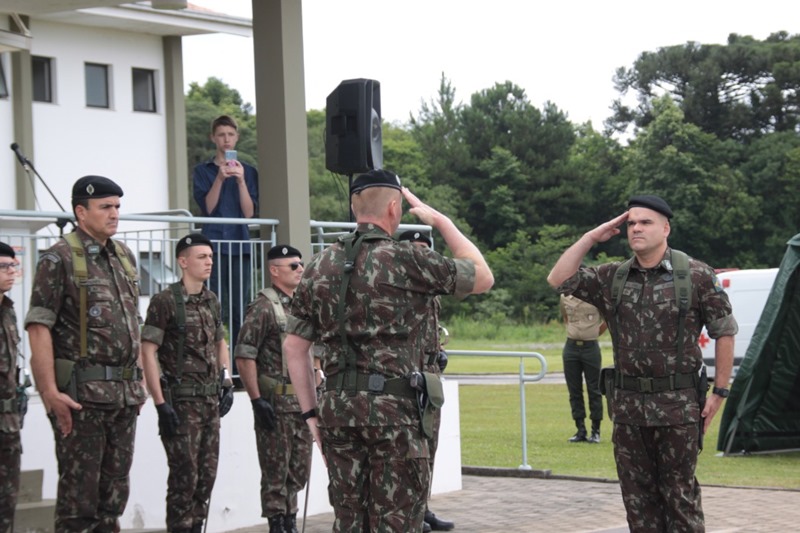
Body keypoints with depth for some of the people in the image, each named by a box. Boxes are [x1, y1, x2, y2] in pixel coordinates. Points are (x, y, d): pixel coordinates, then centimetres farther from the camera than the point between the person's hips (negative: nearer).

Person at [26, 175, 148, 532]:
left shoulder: (125, 258, 14)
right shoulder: (59, 259, -8)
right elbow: (38, 328, -13)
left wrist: (138, 381, 16)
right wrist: (50, 392, -19)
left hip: (125, 394, 7)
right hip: (81, 393, -7)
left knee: (115, 490, 11)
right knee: (79, 490, -2)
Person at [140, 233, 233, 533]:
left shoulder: (212, 302, 12)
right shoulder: (165, 302, -9)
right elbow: (148, 352, -13)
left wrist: (226, 384, 14)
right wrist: (160, 403, -17)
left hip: (211, 400, 7)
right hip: (181, 401, -7)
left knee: (207, 474, 9)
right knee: (185, 475, -6)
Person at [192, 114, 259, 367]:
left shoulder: (248, 171, 12)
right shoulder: (203, 171, 8)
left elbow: (250, 212, 1)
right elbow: (207, 207, -4)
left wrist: (241, 180, -11)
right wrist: (220, 179, -15)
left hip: (240, 245, 2)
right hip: (213, 244, -2)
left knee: (239, 311, 1)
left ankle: (239, 368, 3)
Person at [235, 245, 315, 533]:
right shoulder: (263, 307, -10)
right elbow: (244, 356, -14)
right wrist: (257, 400, -18)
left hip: (303, 401, 7)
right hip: (275, 402, -7)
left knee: (299, 470, 12)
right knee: (276, 471, -1)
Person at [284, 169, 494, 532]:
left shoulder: (319, 267, 9)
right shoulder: (406, 260, -7)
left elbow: (293, 346, 11)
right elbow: (483, 277, 3)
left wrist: (310, 413, 16)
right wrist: (442, 221, 12)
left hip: (337, 408, 5)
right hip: (393, 409, -5)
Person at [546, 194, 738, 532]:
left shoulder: (697, 276, -4)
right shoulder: (612, 278, 7)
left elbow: (724, 332, -1)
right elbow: (559, 280, 1)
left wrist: (720, 392, -4)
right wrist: (591, 238, -1)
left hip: (678, 404, -4)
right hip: (628, 404, 4)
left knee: (679, 495, 2)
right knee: (637, 495, 10)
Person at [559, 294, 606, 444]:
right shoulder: (564, 298, 5)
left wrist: (596, 332, 5)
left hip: (590, 347, -4)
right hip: (571, 347, 4)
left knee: (594, 390, 1)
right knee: (574, 391, 5)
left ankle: (595, 431, 7)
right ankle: (580, 430, 13)